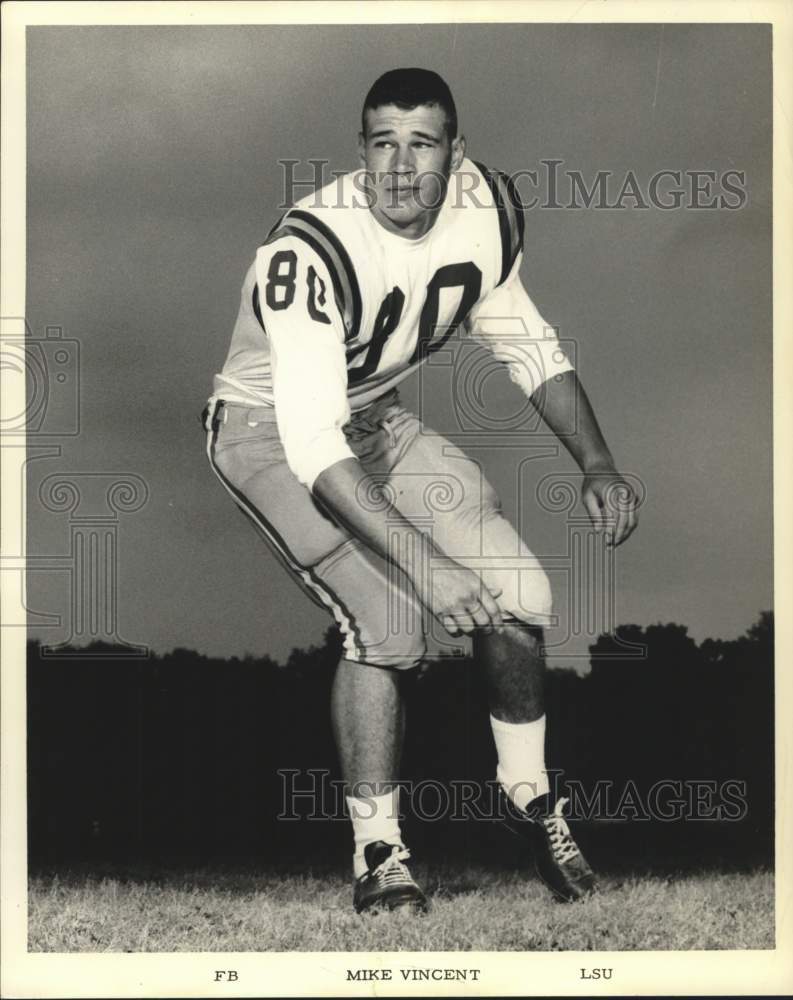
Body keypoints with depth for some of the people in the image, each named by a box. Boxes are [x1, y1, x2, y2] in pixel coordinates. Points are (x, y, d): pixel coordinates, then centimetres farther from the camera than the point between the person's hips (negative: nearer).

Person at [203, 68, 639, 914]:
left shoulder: (486, 209, -12)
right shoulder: (312, 250, -33)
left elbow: (526, 344, 5)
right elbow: (313, 445, -36)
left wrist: (595, 463, -5)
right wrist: (422, 561, -43)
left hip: (379, 418, 6)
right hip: (270, 432, -6)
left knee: (518, 595, -6)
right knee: (387, 628, -23)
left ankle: (527, 795, 18)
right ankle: (377, 855, -4)